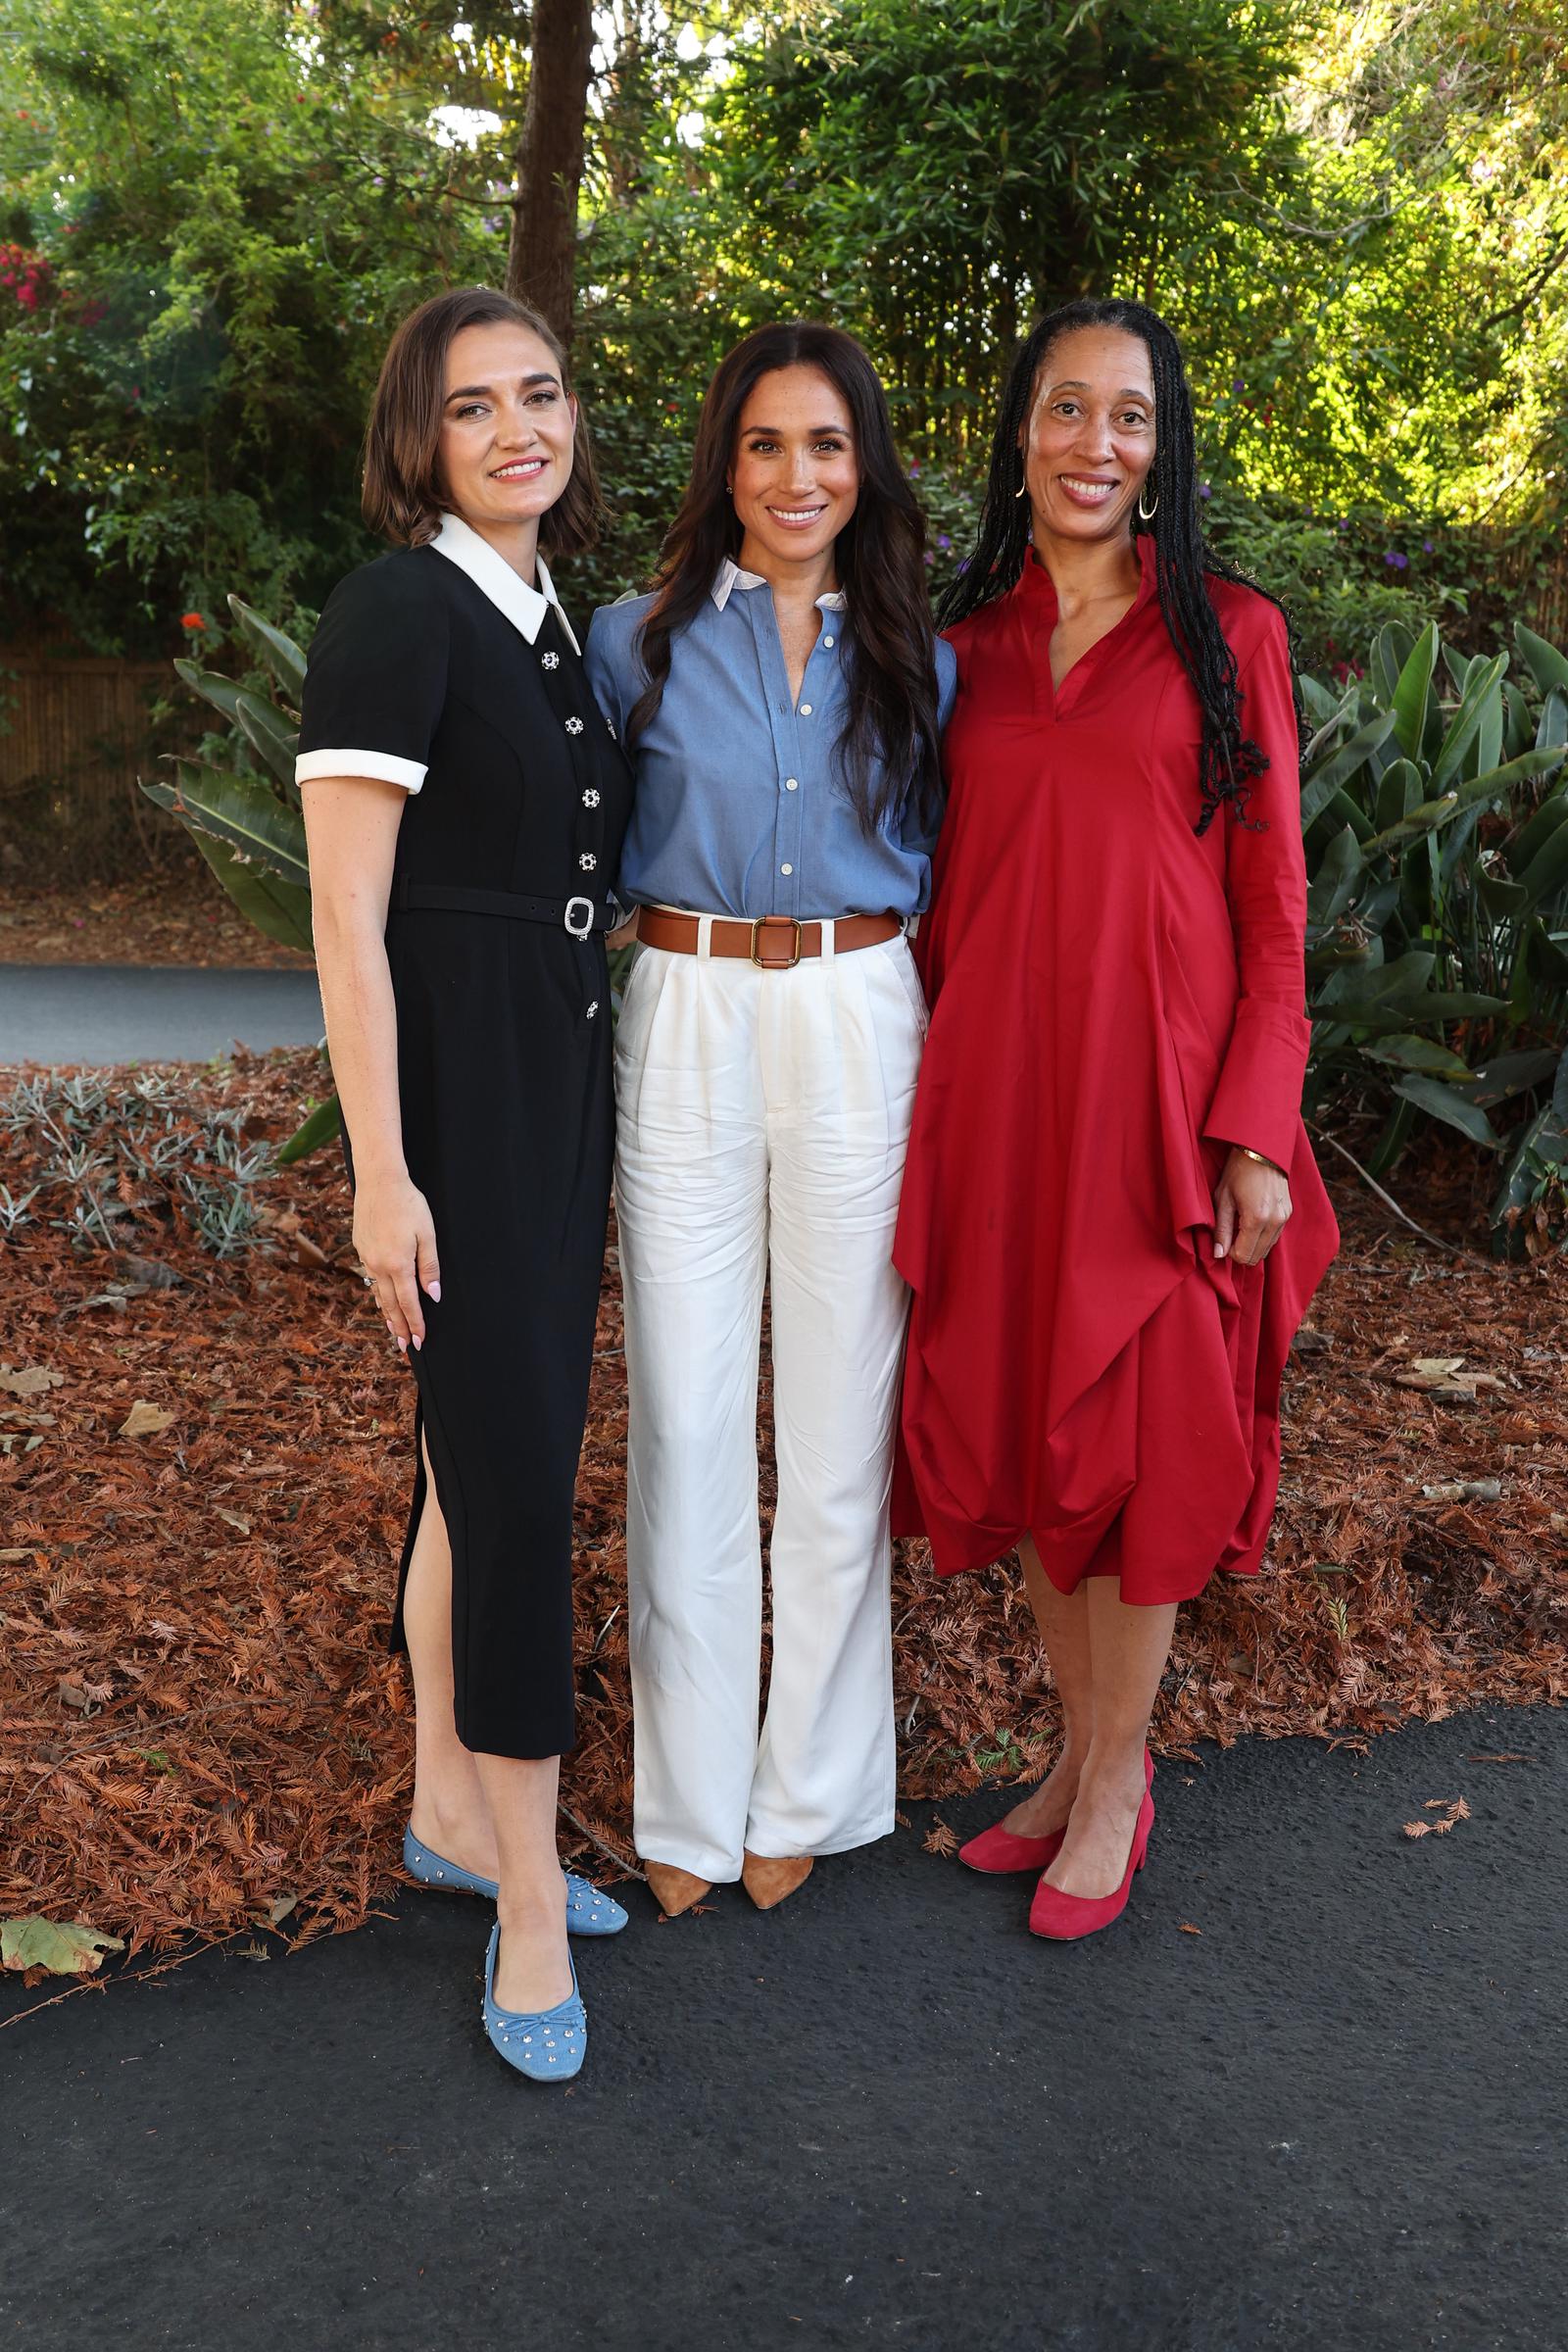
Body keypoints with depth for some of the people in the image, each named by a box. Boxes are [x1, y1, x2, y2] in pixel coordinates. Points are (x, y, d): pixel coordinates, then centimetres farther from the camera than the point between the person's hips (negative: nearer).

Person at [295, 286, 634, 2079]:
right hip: (451, 1080, -8)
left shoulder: (555, 623, 14)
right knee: (511, 1459, -5)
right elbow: (347, 920, -16)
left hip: (561, 1073, 8)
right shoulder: (398, 613, -11)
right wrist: (382, 1173, -19)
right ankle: (528, 1900, 8)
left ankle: (452, 1808, 28)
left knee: (488, 1447, 14)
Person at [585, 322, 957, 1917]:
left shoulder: (913, 660, 9)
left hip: (860, 1028, 1)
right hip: (687, 1026, -1)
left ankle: (809, 1785, 23)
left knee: (840, 1414, 6)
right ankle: (689, 1795, 20)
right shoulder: (639, 643, 4)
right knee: (684, 1411, 3)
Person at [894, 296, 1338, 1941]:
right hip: (994, 1081, 4)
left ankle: (1117, 1780, 22)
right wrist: (927, 1106, 6)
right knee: (1017, 1415, 10)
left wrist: (1258, 1128, -9)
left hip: (1156, 1081, -3)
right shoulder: (966, 638, 9)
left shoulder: (1227, 632, 1)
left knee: (1140, 1425, 3)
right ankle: (1083, 1748, 29)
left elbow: (1270, 897, -2)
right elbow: (943, 889, 11)